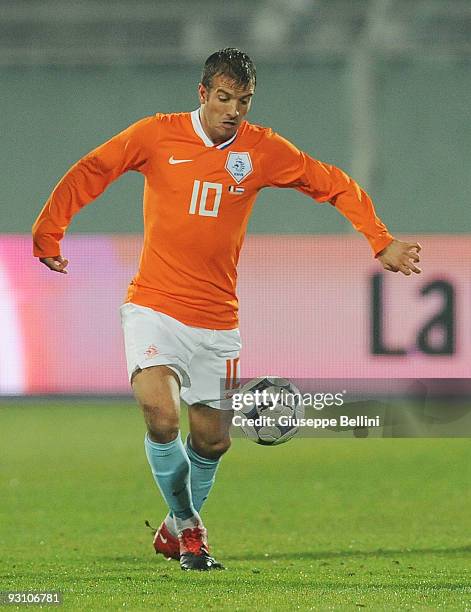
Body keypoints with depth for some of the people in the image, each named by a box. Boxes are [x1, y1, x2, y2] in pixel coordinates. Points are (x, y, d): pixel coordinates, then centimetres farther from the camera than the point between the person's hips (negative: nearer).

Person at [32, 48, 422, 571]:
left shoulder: (262, 150, 1)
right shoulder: (157, 135, -4)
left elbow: (334, 184, 9)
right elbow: (88, 173, 2)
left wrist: (381, 242, 2)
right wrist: (48, 234, -6)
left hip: (217, 320, 3)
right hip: (154, 307, -3)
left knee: (211, 440, 4)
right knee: (162, 418, -21)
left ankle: (177, 530, 31)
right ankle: (186, 524, 3)